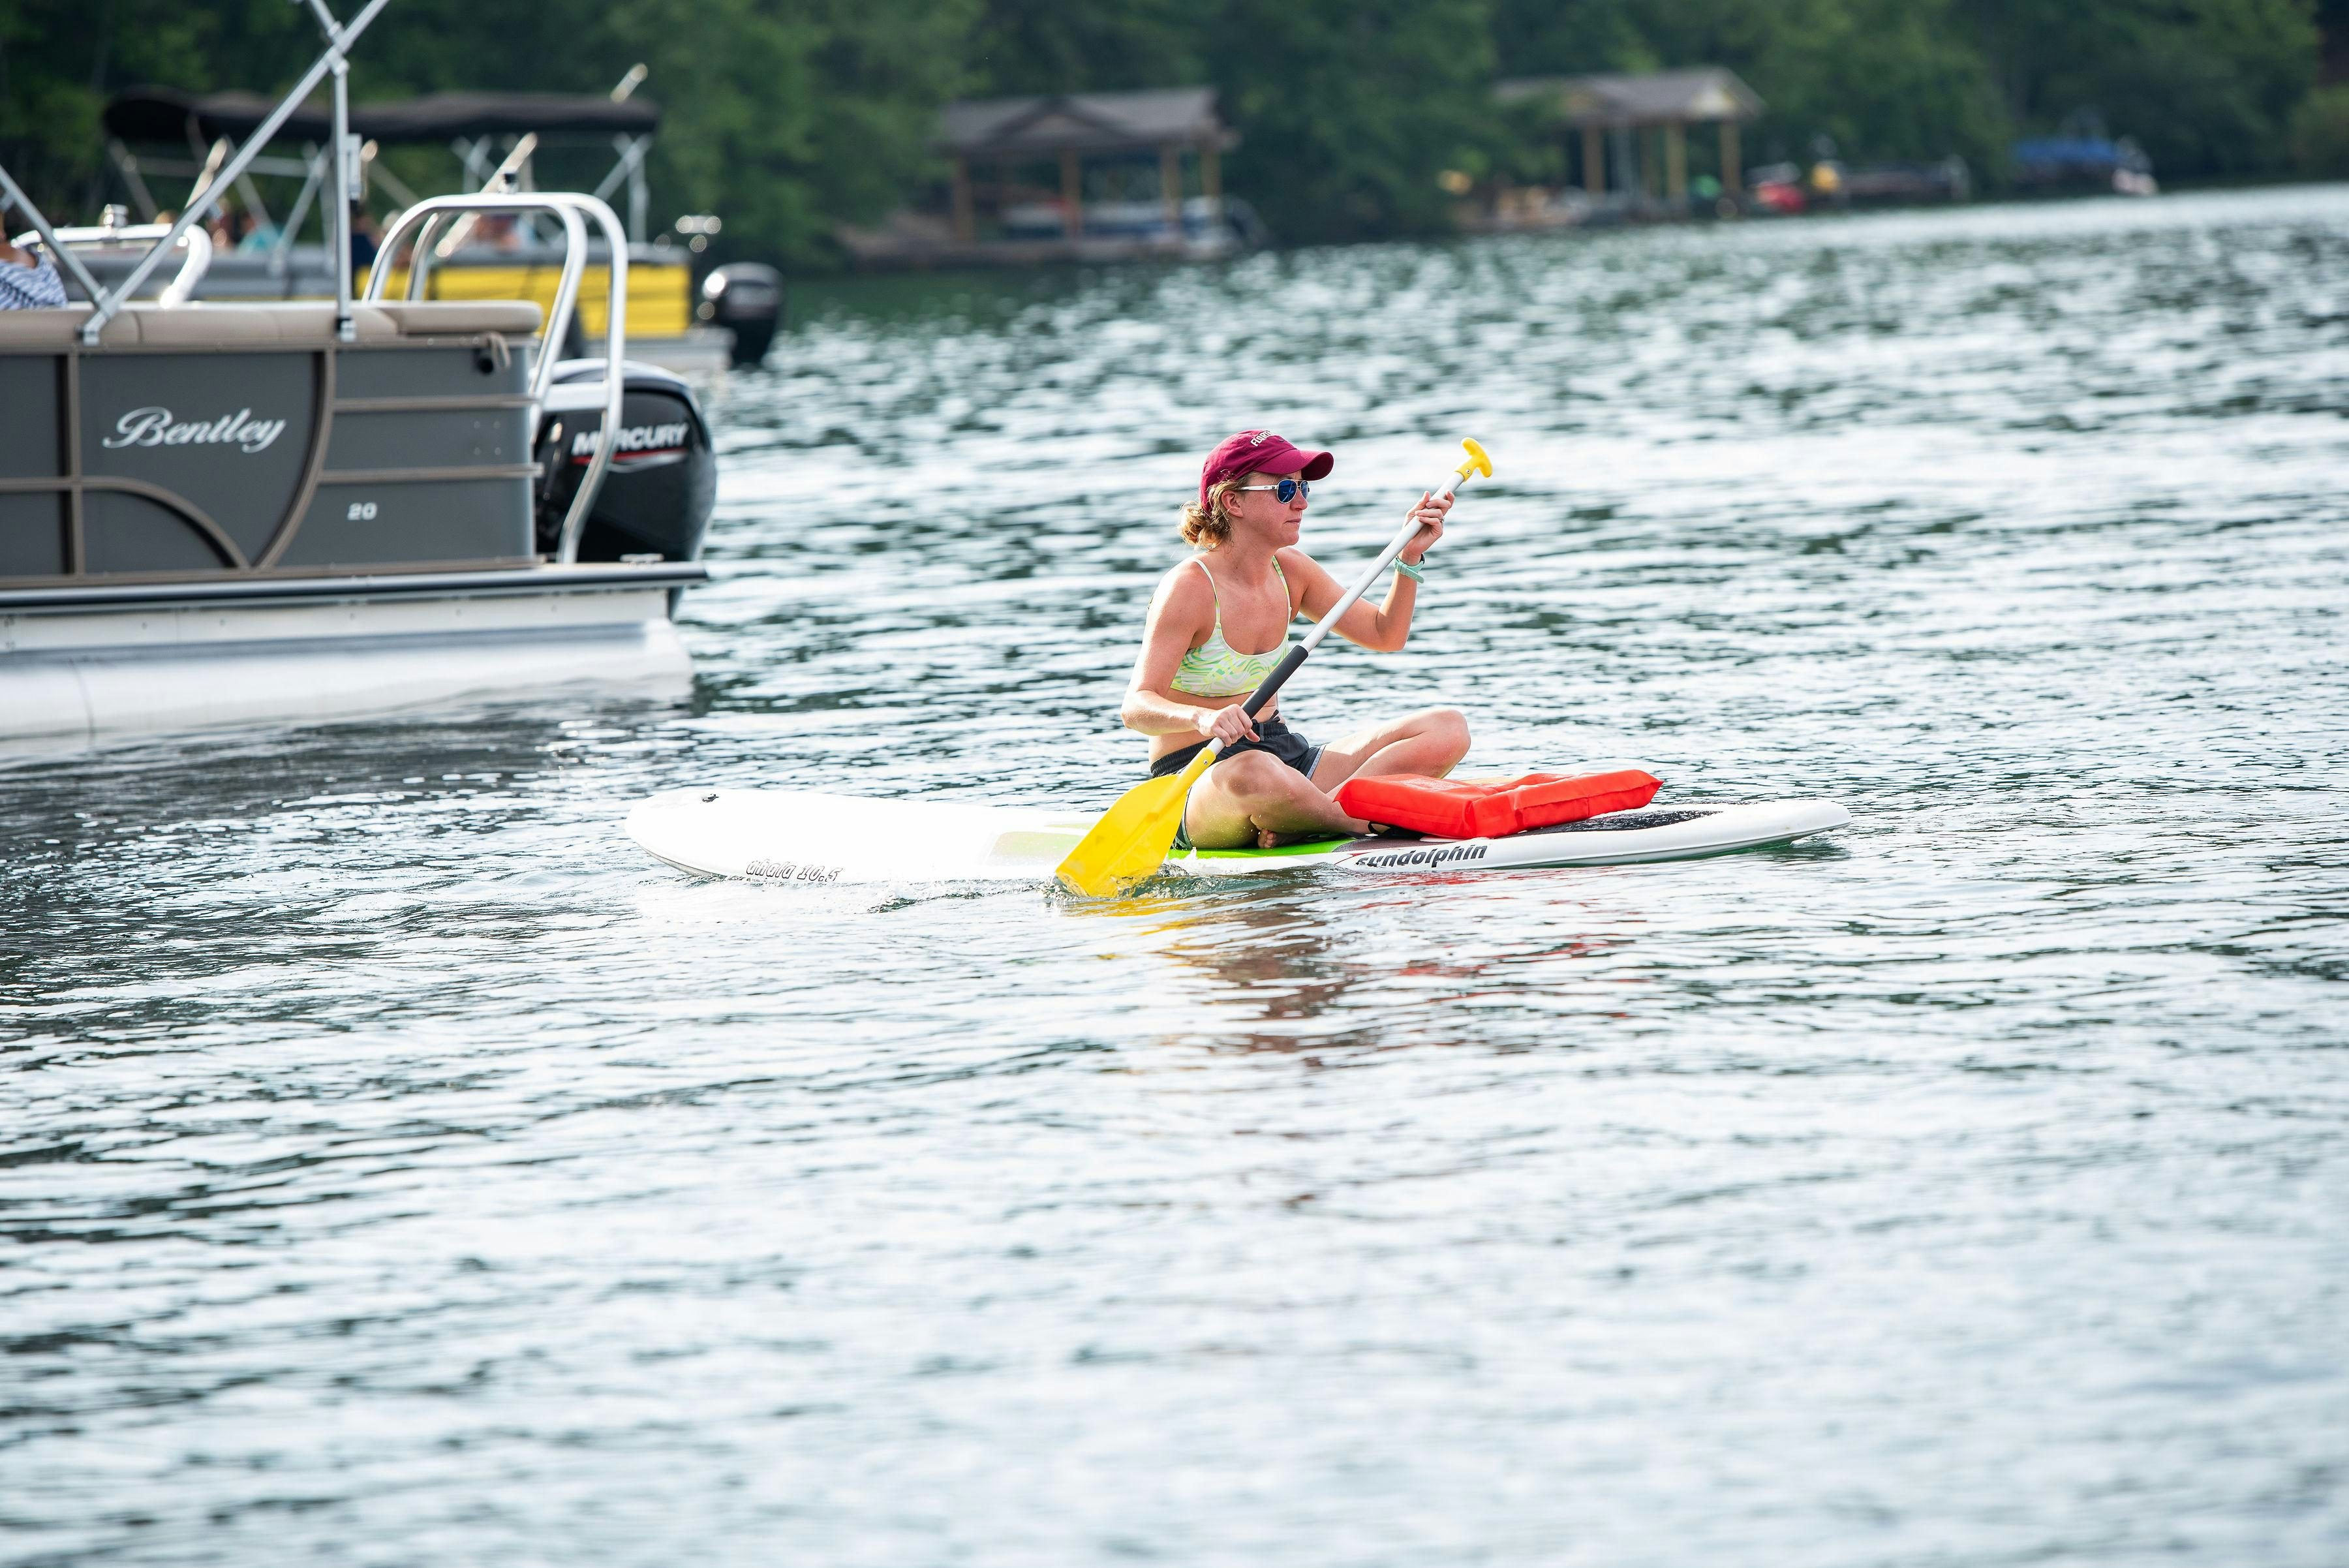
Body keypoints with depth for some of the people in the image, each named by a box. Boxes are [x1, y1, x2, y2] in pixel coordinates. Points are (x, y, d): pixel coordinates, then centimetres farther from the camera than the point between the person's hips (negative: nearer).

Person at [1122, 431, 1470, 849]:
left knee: (1447, 729, -8)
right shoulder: (1189, 588, -15)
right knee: (1254, 772, -46)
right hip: (1196, 779, -8)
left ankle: (1296, 826, -25)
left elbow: (1386, 635, 14)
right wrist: (1204, 719, -44)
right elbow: (1136, 706, -24)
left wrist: (1410, 557, -2)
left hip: (1288, 753, 8)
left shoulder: (1290, 571, 7)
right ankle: (1367, 821, -19)